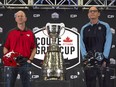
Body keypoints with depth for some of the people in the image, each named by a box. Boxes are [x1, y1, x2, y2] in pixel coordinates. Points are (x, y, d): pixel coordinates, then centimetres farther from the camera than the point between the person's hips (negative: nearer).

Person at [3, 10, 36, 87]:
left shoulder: (30, 33, 8)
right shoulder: (11, 33, 8)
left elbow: (34, 48, 10)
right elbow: (5, 48, 7)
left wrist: (30, 59, -3)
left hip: (25, 62, 0)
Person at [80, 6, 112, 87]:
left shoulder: (105, 26, 5)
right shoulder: (84, 28, 12)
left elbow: (108, 43, -3)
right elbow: (82, 45, 5)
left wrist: (104, 58, -11)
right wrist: (85, 58, -7)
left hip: (102, 61, -2)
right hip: (89, 61, 2)